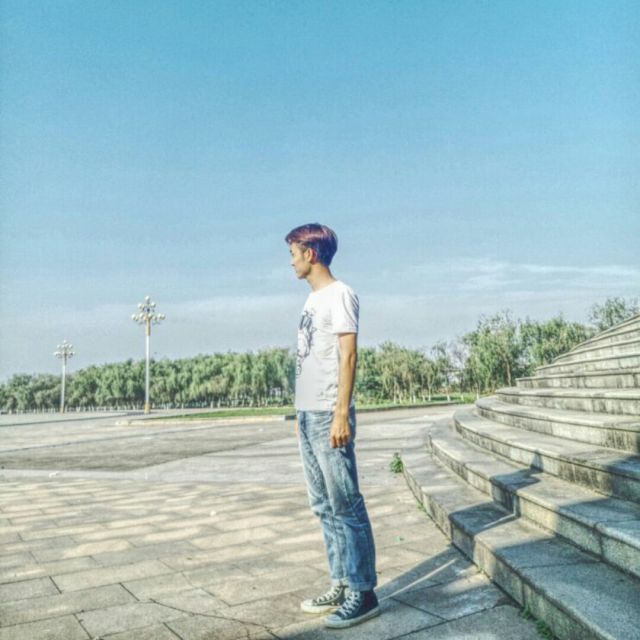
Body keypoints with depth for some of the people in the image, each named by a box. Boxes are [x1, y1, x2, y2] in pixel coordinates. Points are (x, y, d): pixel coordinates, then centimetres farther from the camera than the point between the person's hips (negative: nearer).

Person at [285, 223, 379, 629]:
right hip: (308, 415, 9)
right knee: (325, 507, 14)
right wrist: (302, 412, 17)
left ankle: (363, 592, 10)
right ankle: (342, 584, 25)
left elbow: (348, 355, -14)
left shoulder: (339, 294, -8)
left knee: (346, 507, -1)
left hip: (329, 416, -9)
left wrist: (341, 413, -19)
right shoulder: (313, 298, 17)